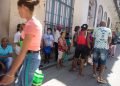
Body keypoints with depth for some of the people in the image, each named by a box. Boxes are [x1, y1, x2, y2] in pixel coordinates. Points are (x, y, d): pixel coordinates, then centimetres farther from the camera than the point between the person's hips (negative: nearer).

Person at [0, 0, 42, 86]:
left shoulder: (30, 24, -22)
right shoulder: (36, 22, 7)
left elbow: (23, 51, -26)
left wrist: (10, 74, -24)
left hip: (30, 58, -9)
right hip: (35, 56, 9)